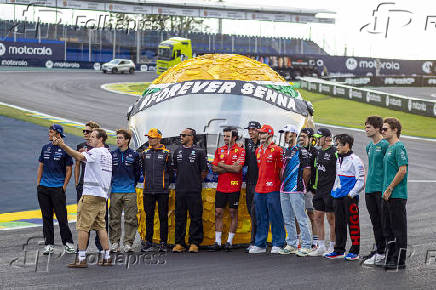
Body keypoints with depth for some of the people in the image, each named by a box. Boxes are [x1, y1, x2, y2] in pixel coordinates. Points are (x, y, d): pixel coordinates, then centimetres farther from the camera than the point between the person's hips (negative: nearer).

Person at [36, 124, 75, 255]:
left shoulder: (65, 150, -3)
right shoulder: (45, 148, 11)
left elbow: (68, 170, -1)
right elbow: (41, 167, 16)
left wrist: (64, 186, -8)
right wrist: (38, 184, 9)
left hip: (58, 188, -5)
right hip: (43, 188, 5)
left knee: (62, 217, -6)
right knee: (46, 217, 7)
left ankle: (68, 243, 3)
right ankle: (49, 245, 12)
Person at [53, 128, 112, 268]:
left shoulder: (96, 152, -11)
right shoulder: (108, 154, 16)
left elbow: (79, 157, -27)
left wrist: (63, 145, -33)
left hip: (91, 194, -9)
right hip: (102, 195, 9)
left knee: (82, 226, -6)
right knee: (101, 226, 11)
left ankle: (81, 259, -7)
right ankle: (107, 257, 10)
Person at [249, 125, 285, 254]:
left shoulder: (277, 150, -5)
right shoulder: (258, 150, 15)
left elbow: (281, 170, -5)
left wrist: (281, 186, -8)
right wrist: (260, 184, 17)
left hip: (273, 189, -7)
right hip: (259, 189, 7)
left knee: (275, 218, -3)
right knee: (260, 218, 10)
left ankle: (277, 244, 2)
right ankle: (260, 244, 15)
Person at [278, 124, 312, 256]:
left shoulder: (301, 151, -8)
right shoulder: (285, 151, 17)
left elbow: (307, 170, -9)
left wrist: (302, 185, -2)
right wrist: (282, 183, 15)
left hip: (296, 190, -8)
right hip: (284, 190, 8)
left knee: (301, 219, -7)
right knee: (288, 220, 11)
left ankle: (306, 245, -4)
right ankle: (291, 244, 18)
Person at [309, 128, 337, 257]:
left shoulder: (334, 152, -11)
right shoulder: (319, 152, 13)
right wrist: (315, 185, 18)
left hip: (330, 191, -8)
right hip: (319, 190, 8)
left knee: (331, 219, -1)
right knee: (317, 217, 8)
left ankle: (332, 247, 8)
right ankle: (321, 247, 14)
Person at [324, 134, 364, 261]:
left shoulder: (355, 160, -11)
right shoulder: (339, 159, 15)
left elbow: (361, 180, -14)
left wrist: (351, 194, -14)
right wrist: (334, 190, 17)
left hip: (350, 197, -8)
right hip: (338, 197, 8)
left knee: (353, 223, -2)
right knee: (339, 224, 12)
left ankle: (354, 251, 3)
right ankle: (339, 251, 19)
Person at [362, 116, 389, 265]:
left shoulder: (385, 145, -10)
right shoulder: (369, 146, 16)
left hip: (381, 189, -8)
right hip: (369, 189, 8)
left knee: (384, 222, -4)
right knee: (375, 222, 12)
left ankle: (382, 253, -2)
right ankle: (379, 249, 19)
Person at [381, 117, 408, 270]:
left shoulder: (399, 147, -12)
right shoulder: (389, 148, 18)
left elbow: (402, 171, -19)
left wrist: (389, 189, -15)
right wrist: (386, 190, 15)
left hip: (397, 195, -10)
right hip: (387, 195, 10)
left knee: (399, 229, -4)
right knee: (388, 229, 13)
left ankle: (400, 261, 0)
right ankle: (390, 258, 20)